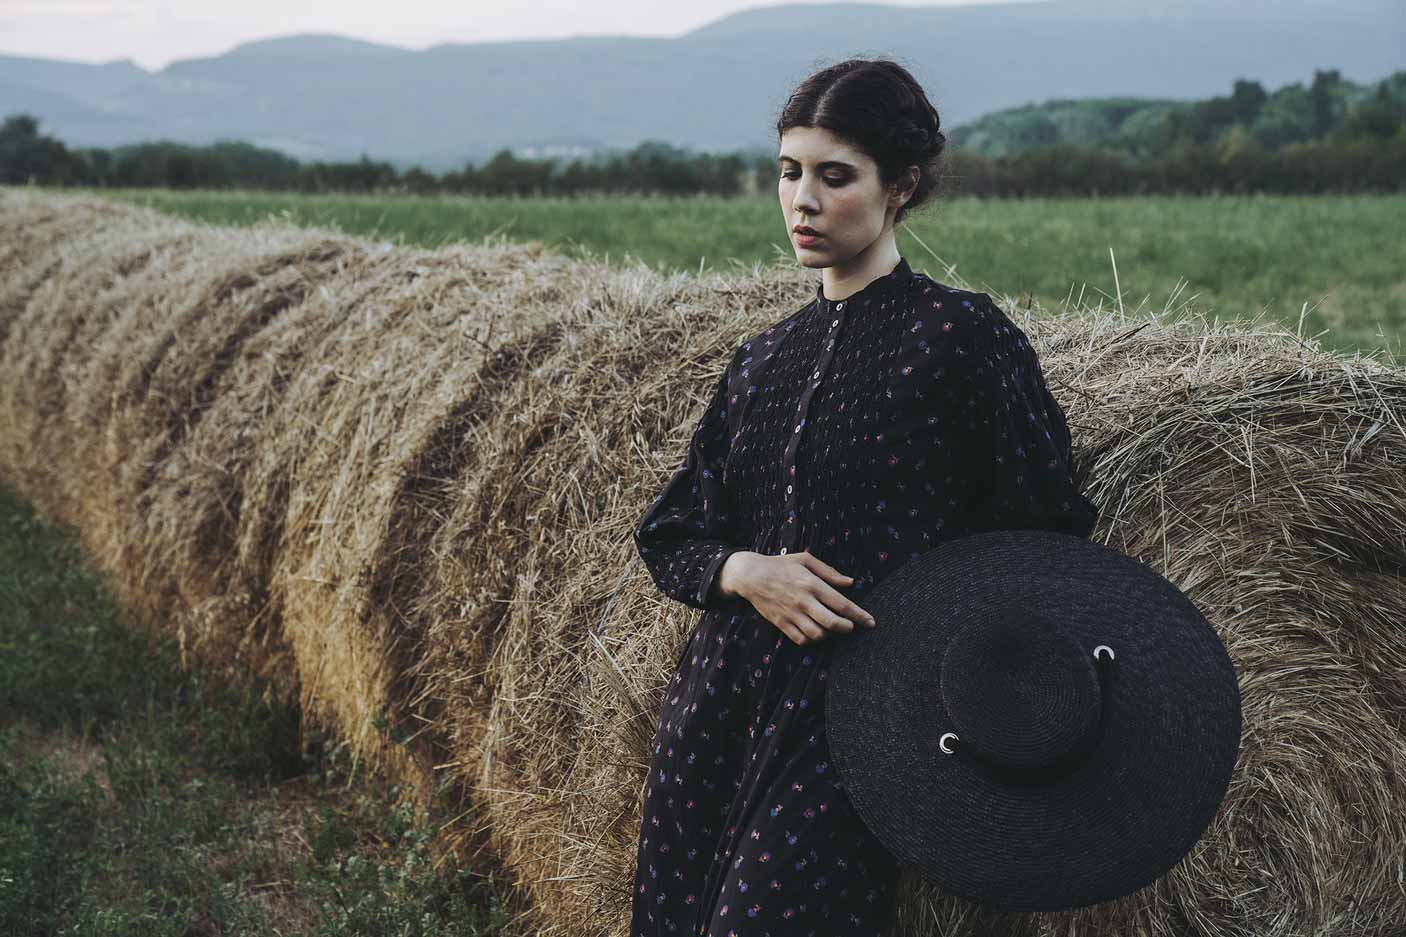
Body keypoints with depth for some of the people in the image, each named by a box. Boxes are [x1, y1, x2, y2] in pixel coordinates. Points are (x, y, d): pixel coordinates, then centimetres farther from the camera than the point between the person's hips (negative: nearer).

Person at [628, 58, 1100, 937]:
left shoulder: (961, 336, -6)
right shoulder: (763, 360, 11)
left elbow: (1046, 537, -4)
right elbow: (671, 536, 12)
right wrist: (743, 571, -9)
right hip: (719, 718, 6)